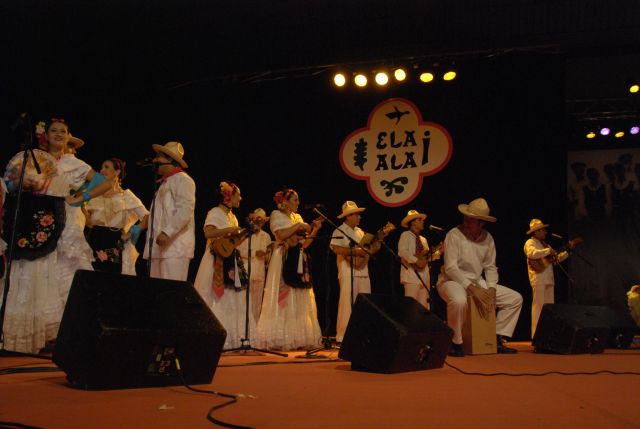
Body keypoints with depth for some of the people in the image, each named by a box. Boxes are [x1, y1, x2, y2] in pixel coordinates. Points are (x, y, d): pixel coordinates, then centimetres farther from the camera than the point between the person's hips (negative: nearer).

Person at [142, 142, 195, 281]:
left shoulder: (182, 179, -4)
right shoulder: (164, 183, 26)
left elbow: (185, 210, -17)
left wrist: (167, 232, -25)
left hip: (174, 247, -9)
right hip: (160, 246, 9)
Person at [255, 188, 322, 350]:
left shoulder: (297, 217, 19)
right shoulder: (277, 214, 0)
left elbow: (304, 243, 15)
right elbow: (282, 235, -18)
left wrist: (315, 229, 3)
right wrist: (298, 226, -10)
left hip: (299, 262, 7)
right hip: (284, 261, -7)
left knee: (299, 300, 4)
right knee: (284, 298, -9)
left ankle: (297, 338, 6)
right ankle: (280, 339, -6)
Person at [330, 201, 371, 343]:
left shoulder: (360, 232, 19)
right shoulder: (340, 231, -6)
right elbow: (336, 249, -22)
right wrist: (356, 251, -20)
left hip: (363, 272, 8)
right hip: (348, 273, -8)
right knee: (348, 304, -7)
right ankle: (342, 336, 0)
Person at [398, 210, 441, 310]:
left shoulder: (423, 239, 21)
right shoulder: (406, 235, -2)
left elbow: (427, 257, 18)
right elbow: (402, 252, -17)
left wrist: (438, 251, 4)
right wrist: (416, 261, -22)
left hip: (424, 275, 8)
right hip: (412, 275, -8)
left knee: (423, 306, 6)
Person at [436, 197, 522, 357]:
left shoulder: (487, 238, 3)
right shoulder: (454, 235, -15)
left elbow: (490, 267, 6)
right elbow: (450, 267, -21)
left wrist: (491, 289, -11)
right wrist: (472, 289, -26)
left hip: (477, 282, 7)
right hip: (452, 280, -6)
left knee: (515, 298, 0)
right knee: (459, 301, -42)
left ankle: (497, 339, 6)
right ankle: (455, 343, -20)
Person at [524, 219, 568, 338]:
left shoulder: (544, 244, 23)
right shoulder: (530, 243, -3)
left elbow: (558, 258, 24)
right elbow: (532, 253, -26)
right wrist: (548, 251, -19)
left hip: (549, 279, 9)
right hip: (538, 278, -9)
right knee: (538, 305, -10)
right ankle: (536, 335, -9)